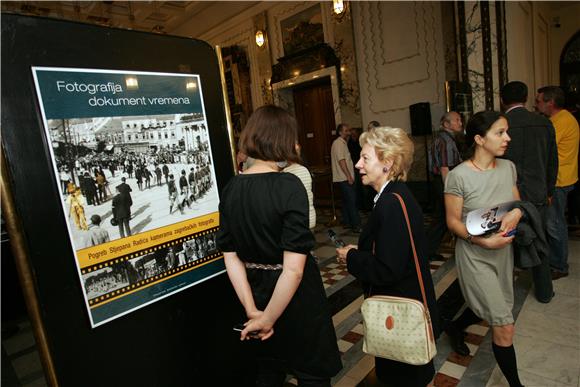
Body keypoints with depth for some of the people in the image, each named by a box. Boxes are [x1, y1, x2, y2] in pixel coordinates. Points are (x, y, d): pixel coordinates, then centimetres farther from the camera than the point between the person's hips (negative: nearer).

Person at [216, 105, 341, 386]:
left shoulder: (231, 189, -6)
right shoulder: (288, 185, -22)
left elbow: (231, 257, -4)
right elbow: (294, 269, -27)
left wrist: (252, 311, -2)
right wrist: (266, 319, -16)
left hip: (258, 292, 6)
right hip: (296, 298, -5)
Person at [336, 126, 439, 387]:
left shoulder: (392, 204, -28)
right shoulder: (394, 196, 2)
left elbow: (386, 270, -29)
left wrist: (350, 257, -15)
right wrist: (358, 251, 0)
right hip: (404, 306, 9)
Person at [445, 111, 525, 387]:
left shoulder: (508, 167, -3)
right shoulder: (459, 175, -20)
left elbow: (517, 203, 10)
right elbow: (453, 222, -14)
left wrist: (517, 211, -13)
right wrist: (483, 241, -26)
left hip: (503, 251, 6)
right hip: (474, 255, -6)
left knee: (491, 312, 21)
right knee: (504, 327, -1)